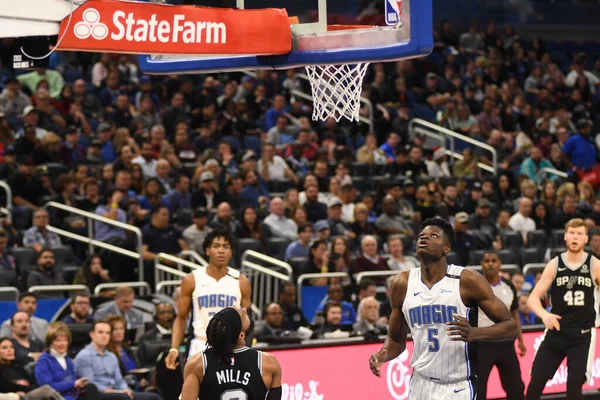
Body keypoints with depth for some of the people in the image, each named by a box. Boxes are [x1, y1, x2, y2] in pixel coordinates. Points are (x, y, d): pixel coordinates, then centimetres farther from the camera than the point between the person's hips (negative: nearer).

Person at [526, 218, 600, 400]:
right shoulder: (554, 264, 0)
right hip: (556, 332, 2)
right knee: (535, 383, -1)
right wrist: (544, 314, -22)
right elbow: (533, 298, -2)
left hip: (583, 335, -2)